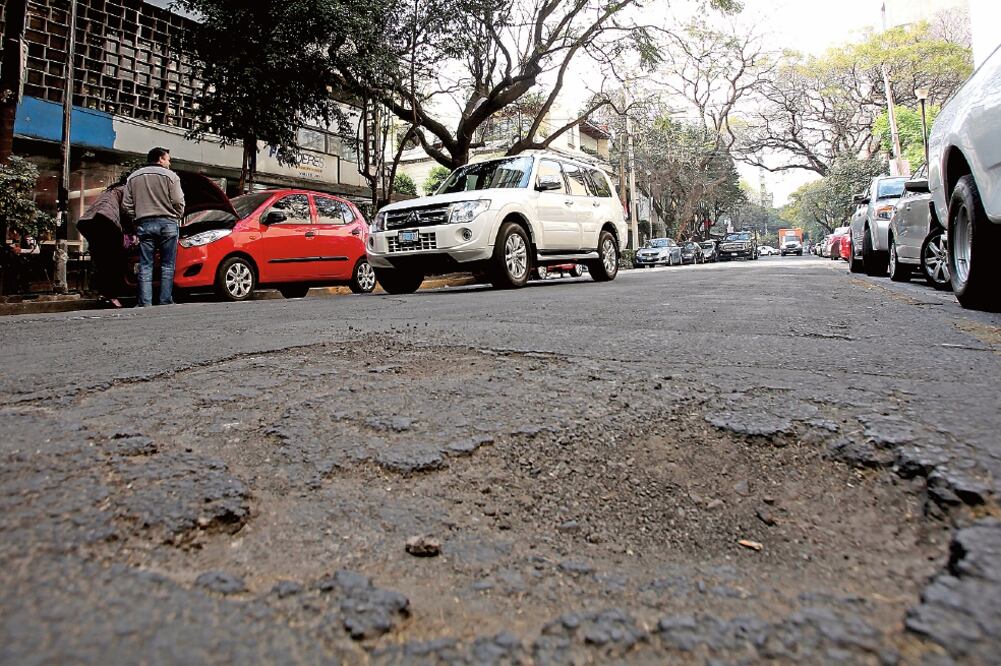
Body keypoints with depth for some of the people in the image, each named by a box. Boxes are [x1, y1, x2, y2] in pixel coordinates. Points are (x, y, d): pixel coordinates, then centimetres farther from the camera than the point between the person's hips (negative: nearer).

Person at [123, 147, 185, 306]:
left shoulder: (133, 178, 16)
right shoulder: (169, 175, 2)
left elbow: (126, 205, 10)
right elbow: (178, 202, -5)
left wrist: (137, 218, 19)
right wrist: (177, 218, 10)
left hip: (144, 224, 3)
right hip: (167, 223, -3)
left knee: (145, 266, 3)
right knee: (167, 266, 1)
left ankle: (145, 304, -2)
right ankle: (165, 302, -2)